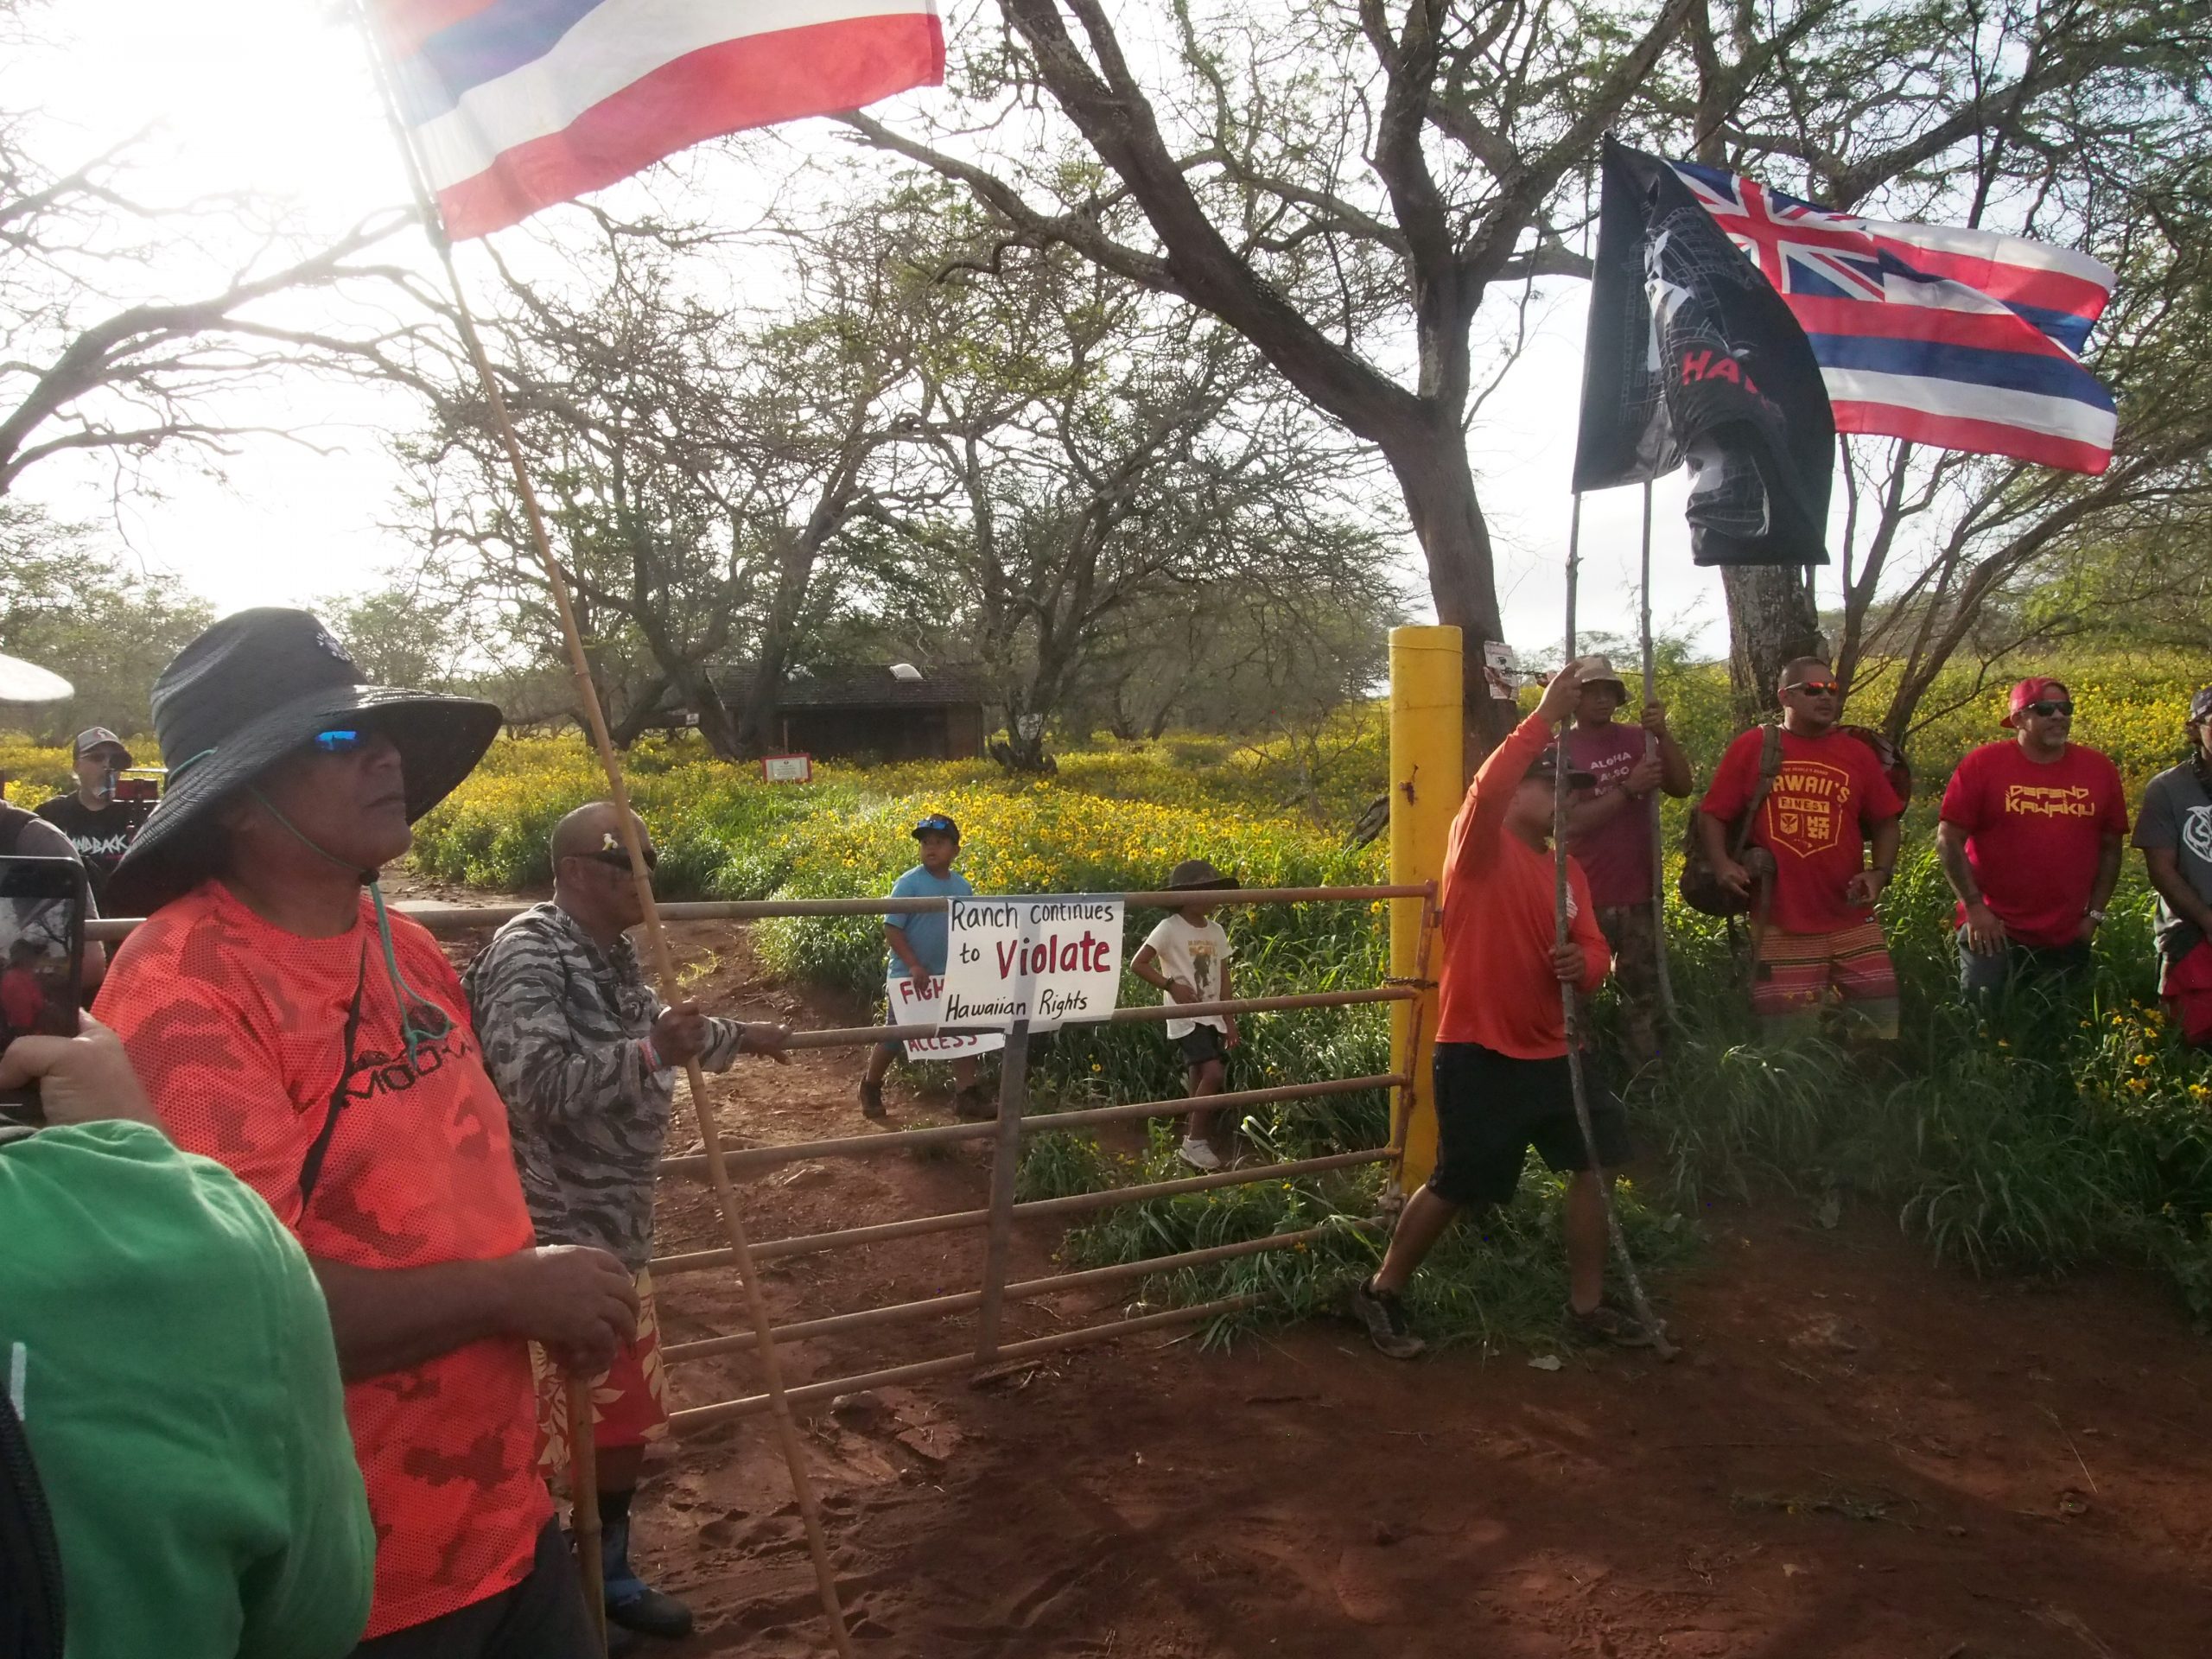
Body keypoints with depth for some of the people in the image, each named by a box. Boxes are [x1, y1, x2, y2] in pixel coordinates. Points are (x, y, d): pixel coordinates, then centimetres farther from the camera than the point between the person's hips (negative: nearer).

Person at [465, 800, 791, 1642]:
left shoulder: (613, 956, 10)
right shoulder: (529, 954, -20)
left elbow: (653, 1031, 31)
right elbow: (536, 1085, -32)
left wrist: (740, 1037, 45)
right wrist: (653, 1053, -37)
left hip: (617, 1233, 10)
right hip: (548, 1241, -10)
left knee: (627, 1415, 21)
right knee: (540, 1439, 1)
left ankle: (609, 1575, 40)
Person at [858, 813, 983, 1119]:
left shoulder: (962, 887, 2)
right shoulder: (909, 883, -14)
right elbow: (891, 929, -16)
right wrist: (914, 965, -21)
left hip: (951, 977, 5)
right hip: (910, 976, -5)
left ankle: (966, 1094, 13)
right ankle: (870, 1087, 29)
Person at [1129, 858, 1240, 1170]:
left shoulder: (1216, 931, 8)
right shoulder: (1169, 928, -11)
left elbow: (1223, 979, 12)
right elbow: (1137, 965, -13)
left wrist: (1230, 1021, 10)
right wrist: (1171, 985, -19)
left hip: (1213, 1018, 6)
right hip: (1186, 1018, -6)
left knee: (1199, 1083, 10)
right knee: (1214, 1073, -20)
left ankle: (1196, 1138, 21)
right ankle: (1195, 1142, -7)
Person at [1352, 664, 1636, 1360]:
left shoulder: (1569, 870, 11)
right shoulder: (1480, 847, -11)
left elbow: (1595, 951, 10)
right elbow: (1488, 788, -33)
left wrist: (1582, 964, -15)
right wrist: (1546, 716, -35)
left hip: (1550, 1052, 8)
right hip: (1479, 1051, -8)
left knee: (1593, 1163, 11)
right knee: (1456, 1185, 0)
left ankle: (1587, 1306, 25)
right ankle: (1382, 1292, 20)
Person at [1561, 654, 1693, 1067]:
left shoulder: (1637, 739, 5)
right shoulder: (1561, 751, -6)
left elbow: (1682, 787, -2)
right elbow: (1572, 821, -15)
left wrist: (1663, 735, -15)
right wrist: (1628, 789, -22)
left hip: (1639, 893, 4)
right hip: (1586, 898, -4)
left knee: (1643, 994, 9)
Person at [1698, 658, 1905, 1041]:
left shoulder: (1858, 753, 7)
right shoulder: (1750, 747, 1)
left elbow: (1885, 822, 12)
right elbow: (1712, 814, 3)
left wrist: (1879, 873, -4)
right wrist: (1722, 864, -13)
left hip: (1852, 923, 2)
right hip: (1780, 926, -2)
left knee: (1882, 1019, 3)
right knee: (1784, 1027, 5)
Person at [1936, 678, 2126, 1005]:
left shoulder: (2099, 768, 4)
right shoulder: (1982, 764, -7)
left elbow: (2110, 847, 10)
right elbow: (1949, 840, -7)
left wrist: (2095, 913, 5)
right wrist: (1974, 906, -12)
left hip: (2068, 940, 4)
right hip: (1993, 932, -4)